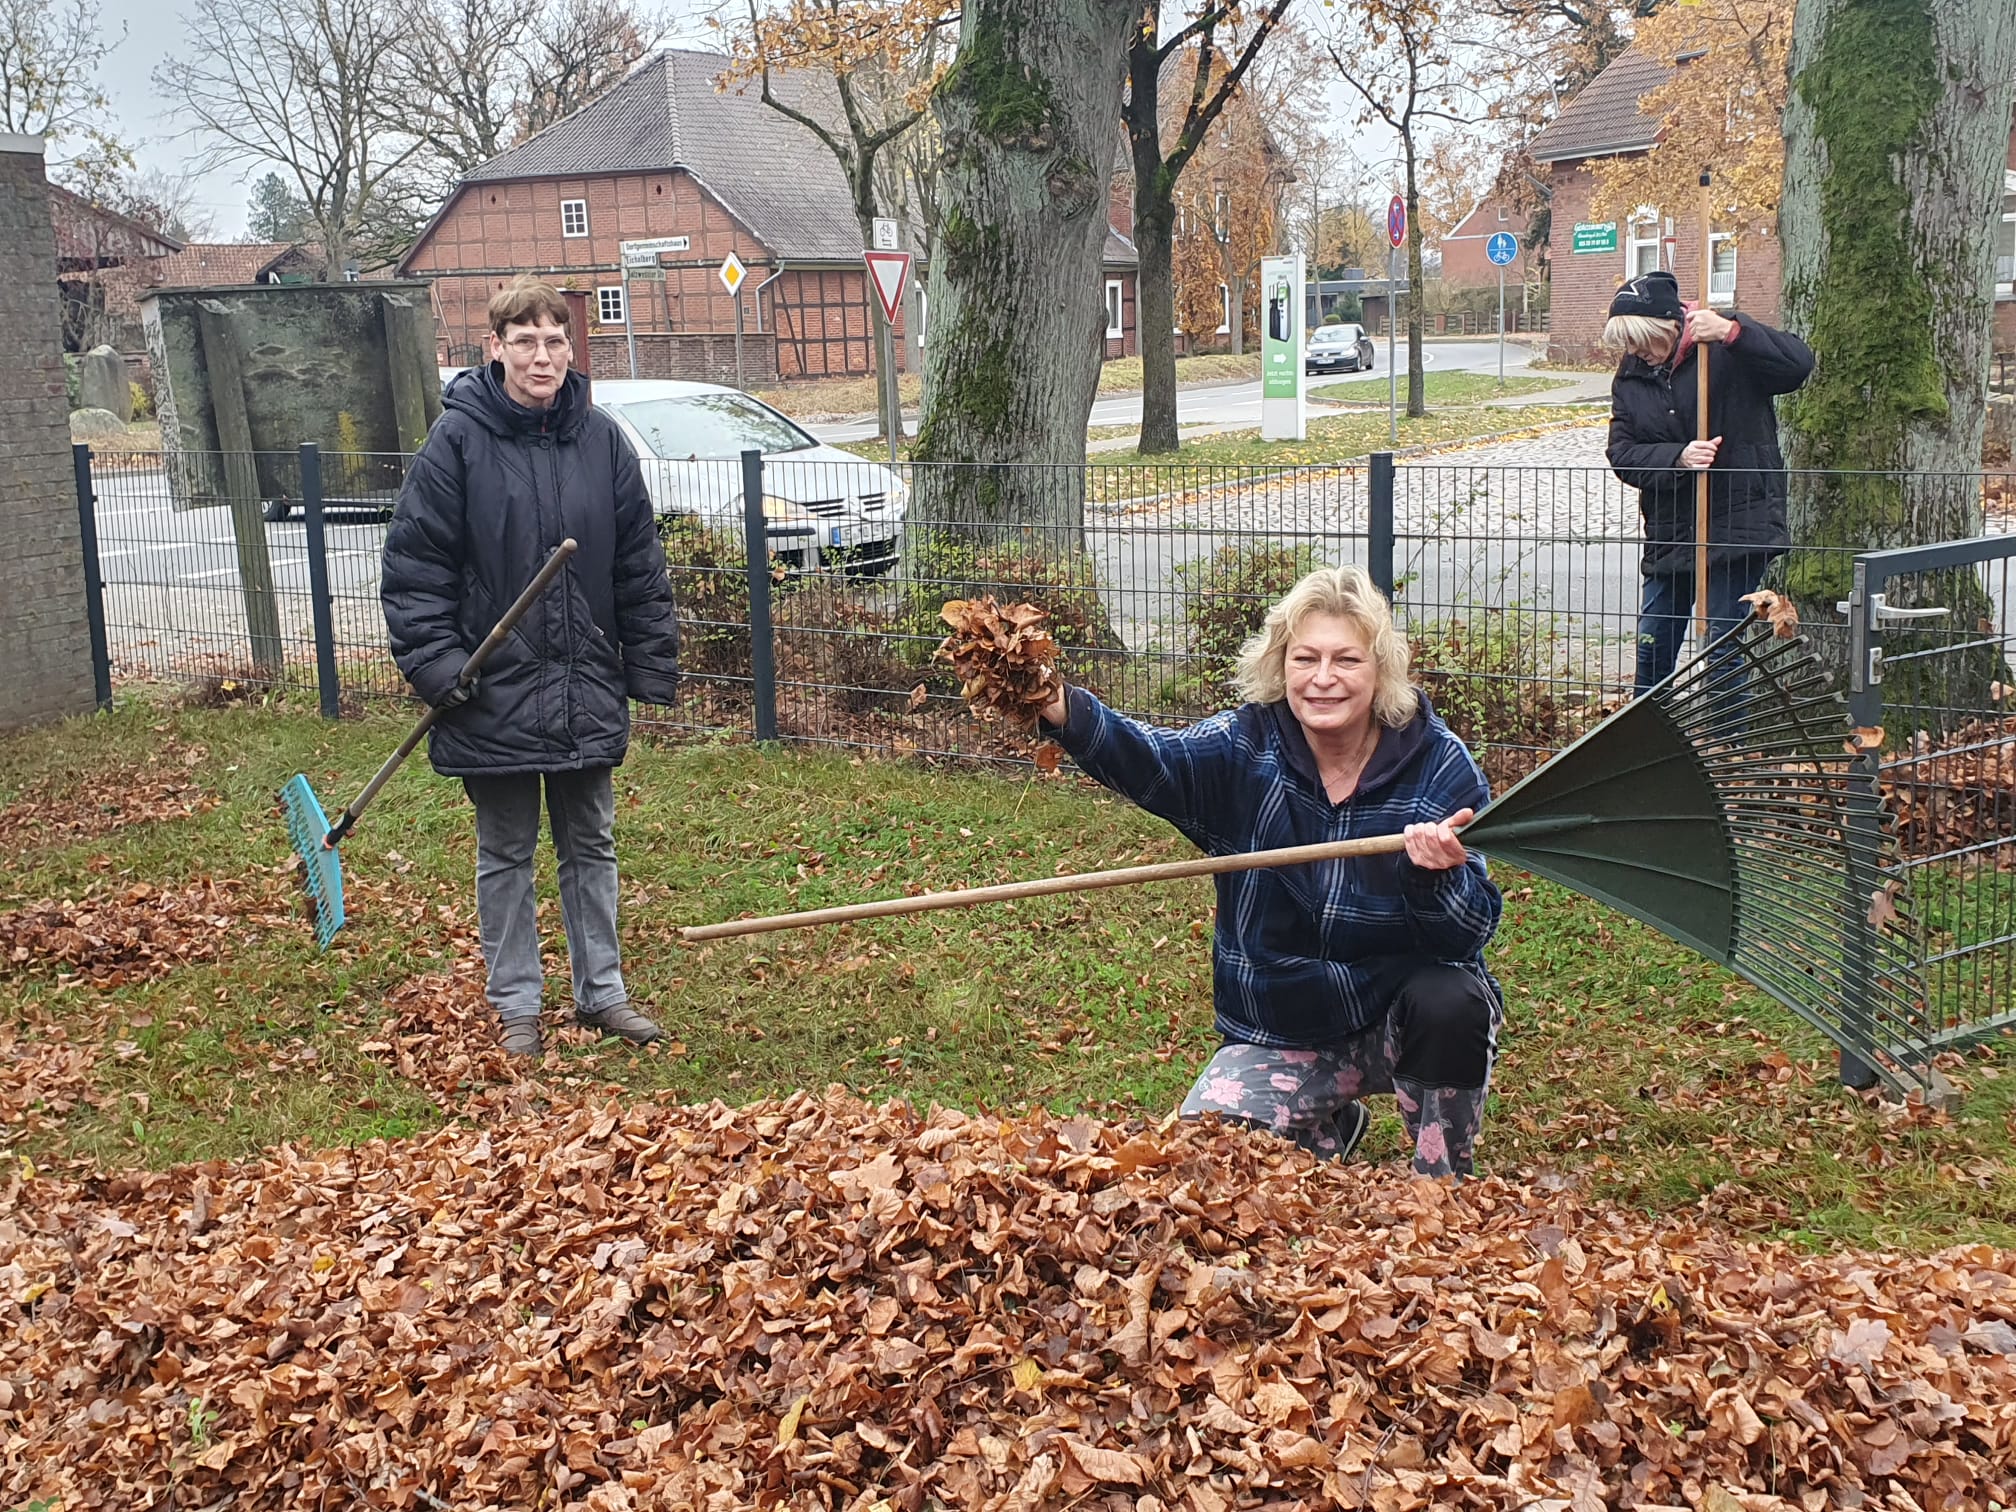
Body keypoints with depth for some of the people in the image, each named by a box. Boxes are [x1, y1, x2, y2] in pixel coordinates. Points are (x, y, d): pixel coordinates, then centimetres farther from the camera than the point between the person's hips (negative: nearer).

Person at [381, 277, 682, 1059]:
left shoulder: (601, 439, 1)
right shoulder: (458, 439, -8)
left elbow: (641, 564, 5)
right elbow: (415, 562, -7)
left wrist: (650, 668, 3)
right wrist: (435, 664, -14)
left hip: (587, 693, 3)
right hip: (494, 694, -3)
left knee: (591, 846, 15)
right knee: (506, 856, 10)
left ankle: (601, 989, 28)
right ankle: (516, 1006, 23)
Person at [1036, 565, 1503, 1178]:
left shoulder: (1440, 766, -13)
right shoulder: (1245, 746, -10)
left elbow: (1473, 930, -16)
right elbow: (1153, 761, -32)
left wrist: (1434, 875, -39)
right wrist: (1065, 713, -51)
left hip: (1406, 1013, -1)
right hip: (1282, 1033, 2)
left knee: (1449, 1002, -33)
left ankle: (1443, 1191, -5)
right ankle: (1330, 1127, 20)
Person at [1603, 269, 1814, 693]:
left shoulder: (1728, 350, -8)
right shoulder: (1630, 376, 7)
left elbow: (1798, 363, -23)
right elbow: (1622, 454, 0)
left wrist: (1731, 332, -35)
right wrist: (1677, 458, -19)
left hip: (1740, 525, -5)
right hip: (1669, 531, 6)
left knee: (1723, 641, -4)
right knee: (1652, 643, 11)